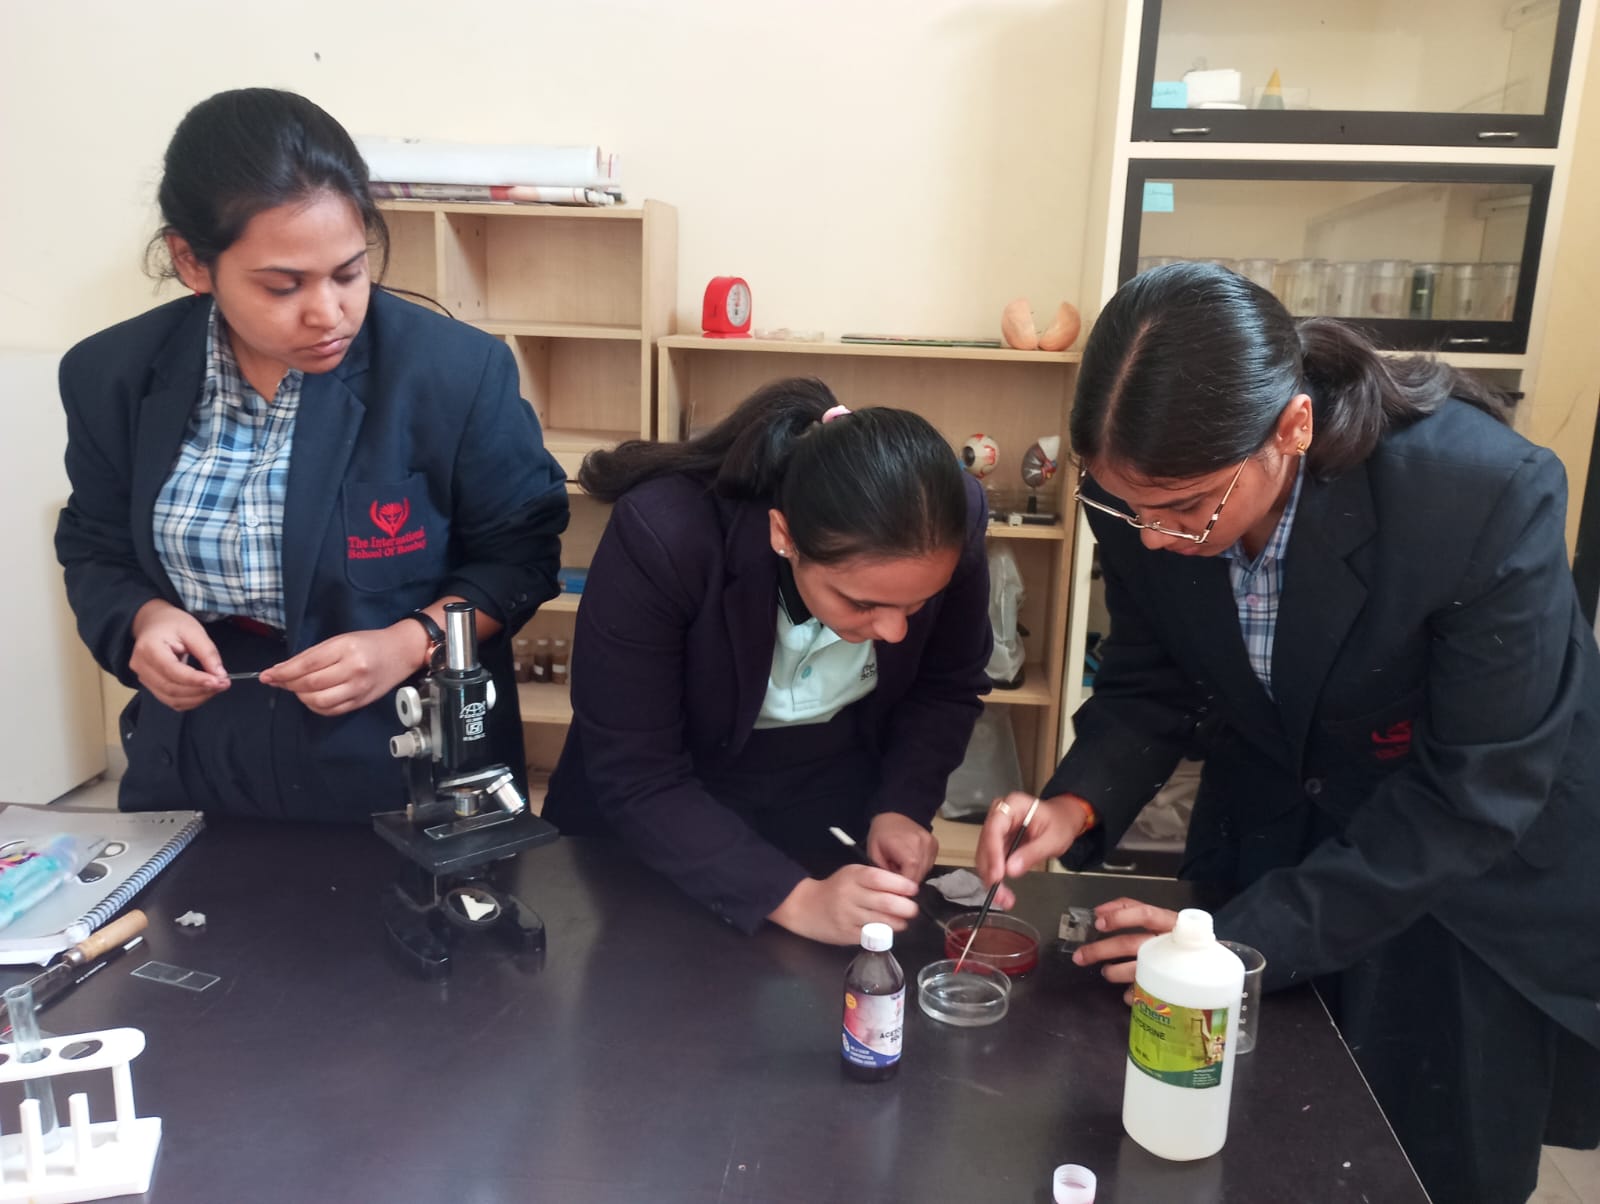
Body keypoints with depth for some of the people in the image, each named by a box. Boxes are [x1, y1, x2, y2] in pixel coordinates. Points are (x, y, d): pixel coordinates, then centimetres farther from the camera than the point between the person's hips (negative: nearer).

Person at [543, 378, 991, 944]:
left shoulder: (949, 526, -23)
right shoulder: (662, 535, -34)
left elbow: (948, 687, -5)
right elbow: (634, 779, -29)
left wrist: (900, 807, -18)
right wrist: (795, 899, -36)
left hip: (836, 795, 3)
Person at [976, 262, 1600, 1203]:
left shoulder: (1488, 495, -33)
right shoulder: (1148, 493, -21)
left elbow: (1480, 788, -26)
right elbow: (1151, 686, -7)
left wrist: (1250, 936, -28)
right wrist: (1079, 804, -27)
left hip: (1474, 874, -3)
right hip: (1268, 840, 3)